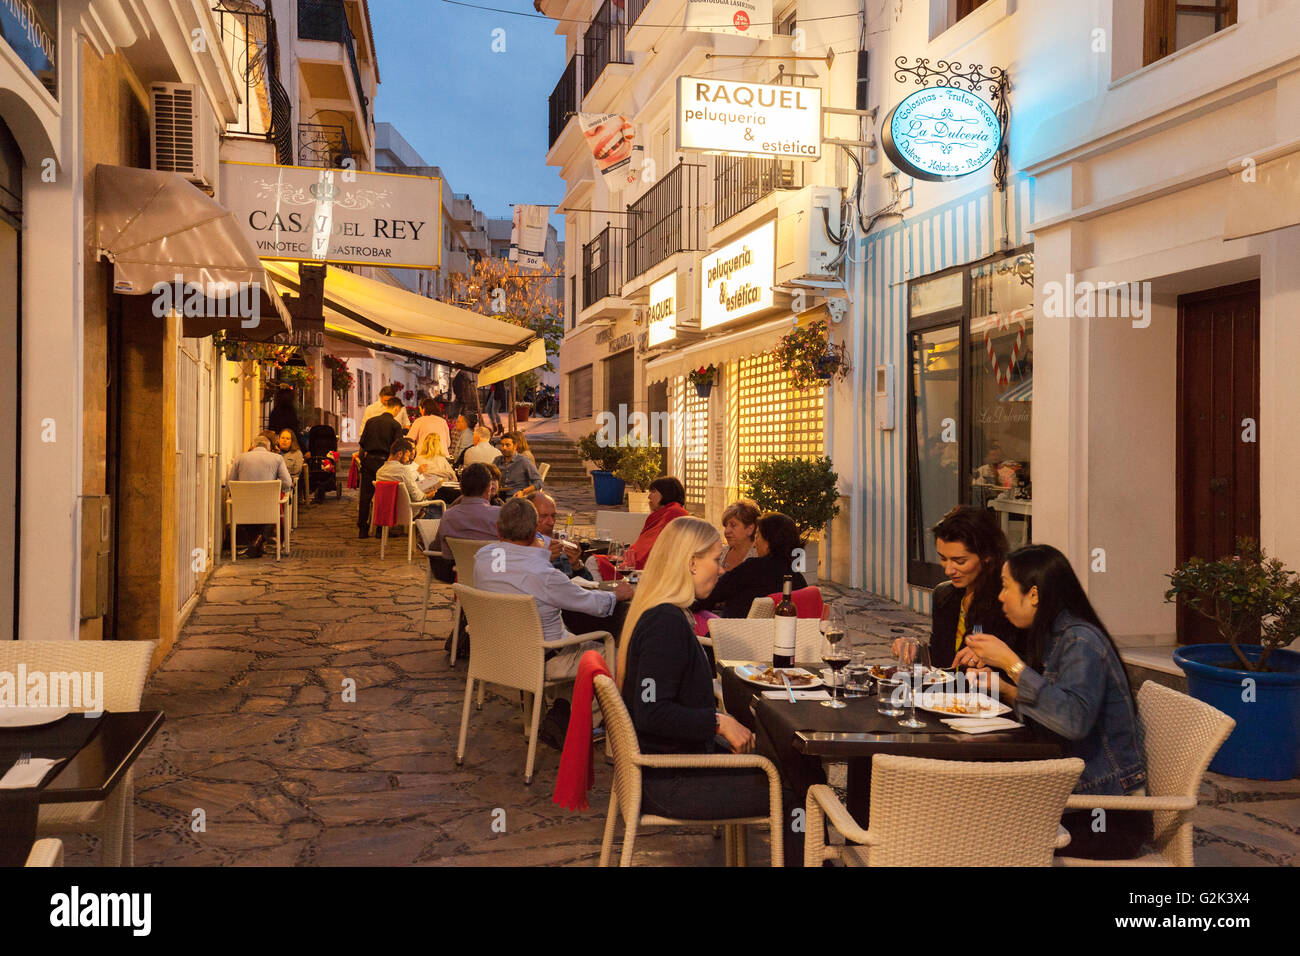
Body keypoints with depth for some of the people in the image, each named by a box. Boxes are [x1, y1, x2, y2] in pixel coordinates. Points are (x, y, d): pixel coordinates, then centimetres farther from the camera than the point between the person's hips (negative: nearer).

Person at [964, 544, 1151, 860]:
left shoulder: (1081, 640, -18)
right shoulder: (1055, 638, 10)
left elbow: (1074, 720, -34)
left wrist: (1011, 663, -30)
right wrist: (1003, 688, 8)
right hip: (1075, 793, 8)